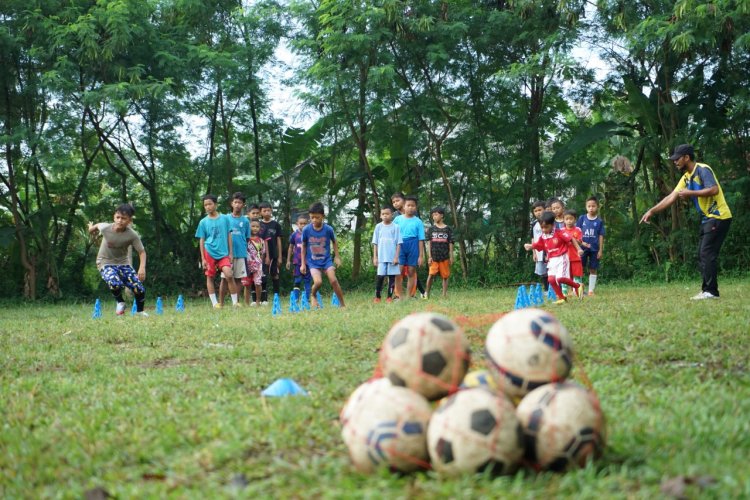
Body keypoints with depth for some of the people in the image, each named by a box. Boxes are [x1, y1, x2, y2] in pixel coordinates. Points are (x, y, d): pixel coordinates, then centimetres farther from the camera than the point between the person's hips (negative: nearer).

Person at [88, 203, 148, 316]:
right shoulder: (105, 228, -18)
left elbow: (142, 251, -12)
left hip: (123, 263, 1)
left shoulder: (132, 235, -20)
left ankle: (140, 311, 18)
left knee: (139, 289, -13)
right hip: (106, 263, -1)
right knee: (115, 284, -32)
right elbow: (96, 226, 6)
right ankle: (120, 302, 1)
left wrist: (142, 267, -28)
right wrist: (91, 228, 28)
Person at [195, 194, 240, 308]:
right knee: (210, 277, 3)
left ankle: (235, 302, -5)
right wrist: (203, 259, 1)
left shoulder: (225, 218, 4)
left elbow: (229, 236, 8)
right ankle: (215, 303, 9)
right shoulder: (203, 222, 3)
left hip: (223, 253, -1)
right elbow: (202, 241, 5)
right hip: (209, 253, 1)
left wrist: (231, 253, 4)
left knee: (229, 275, -14)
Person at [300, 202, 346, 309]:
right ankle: (313, 296, 12)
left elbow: (334, 242, 8)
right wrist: (303, 263, 4)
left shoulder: (328, 229, -12)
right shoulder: (306, 230, -11)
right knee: (318, 282, -21)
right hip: (313, 262, -1)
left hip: (326, 260, 1)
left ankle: (342, 304, -1)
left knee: (333, 280, -15)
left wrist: (337, 257, 7)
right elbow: (303, 246, 2)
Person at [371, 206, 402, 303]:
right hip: (381, 257, 1)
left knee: (392, 276, 2)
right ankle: (377, 297, 8)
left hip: (392, 257, -1)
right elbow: (375, 243, 7)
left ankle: (390, 297, 9)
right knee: (380, 277, 0)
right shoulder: (378, 227, 6)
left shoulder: (395, 227, 0)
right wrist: (375, 257, 2)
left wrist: (396, 257, -7)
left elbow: (398, 243, -1)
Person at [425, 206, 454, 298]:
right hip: (434, 256, -1)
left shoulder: (448, 229, 6)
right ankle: (427, 294, -1)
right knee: (431, 274, -9)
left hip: (445, 257, 1)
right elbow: (429, 243, 3)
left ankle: (444, 294, 9)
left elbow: (450, 244, 6)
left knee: (445, 276, 3)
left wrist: (451, 257, 2)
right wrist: (429, 256, -5)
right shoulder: (431, 229, 6)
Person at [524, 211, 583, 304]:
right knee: (551, 279, -8)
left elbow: (571, 239, -10)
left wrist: (579, 249, -14)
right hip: (552, 260, 6)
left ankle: (577, 286, 7)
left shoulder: (559, 233, -12)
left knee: (560, 278, -18)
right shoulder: (543, 236, 5)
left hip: (561, 258, -6)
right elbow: (537, 245, 13)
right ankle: (561, 297, 6)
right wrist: (529, 246, -7)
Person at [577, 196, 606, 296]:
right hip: (582, 248, 0)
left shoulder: (599, 221, 0)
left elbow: (601, 236, 1)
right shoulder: (582, 218, 2)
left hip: (594, 248, 0)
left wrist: (600, 250, -3)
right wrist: (581, 242, -12)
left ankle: (591, 290, 11)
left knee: (593, 269, 5)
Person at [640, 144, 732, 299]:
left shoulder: (702, 170, -13)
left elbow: (714, 190, -26)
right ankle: (707, 290, 12)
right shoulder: (686, 177, 14)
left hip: (718, 217, -10)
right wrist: (651, 211, 10)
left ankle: (711, 291, -11)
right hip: (707, 219, 10)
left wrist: (690, 193, -19)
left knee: (707, 254, -12)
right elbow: (671, 197, 15)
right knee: (702, 256, 9)